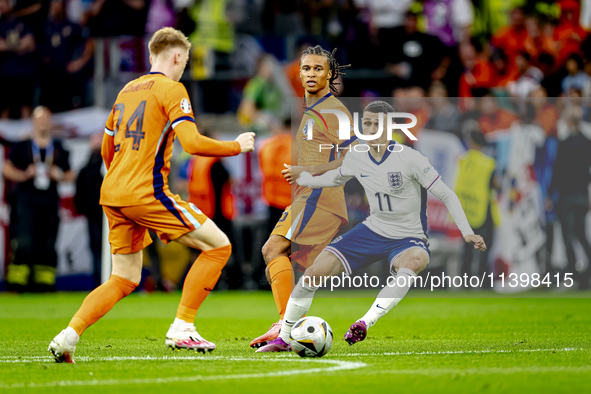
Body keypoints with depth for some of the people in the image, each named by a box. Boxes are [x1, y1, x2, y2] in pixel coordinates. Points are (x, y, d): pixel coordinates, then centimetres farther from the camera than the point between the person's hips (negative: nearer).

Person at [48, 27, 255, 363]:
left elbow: (107, 151, 27)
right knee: (218, 246, 1)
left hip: (111, 194, 8)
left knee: (124, 280, 14)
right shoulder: (172, 90, -4)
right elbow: (193, 143, -16)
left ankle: (69, 335, -4)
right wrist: (237, 146, -1)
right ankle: (182, 329, -4)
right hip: (146, 193, -8)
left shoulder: (127, 90, 20)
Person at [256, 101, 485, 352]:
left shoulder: (409, 158, -18)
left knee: (413, 261, -43)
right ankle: (283, 339, 9)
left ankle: (365, 323, -48)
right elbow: (337, 178, 24)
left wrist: (467, 233, -21)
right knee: (314, 273, -8)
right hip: (372, 231, 5)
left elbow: (446, 195, -13)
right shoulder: (355, 157, -2)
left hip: (408, 240, -5)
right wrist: (304, 180, 25)